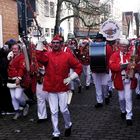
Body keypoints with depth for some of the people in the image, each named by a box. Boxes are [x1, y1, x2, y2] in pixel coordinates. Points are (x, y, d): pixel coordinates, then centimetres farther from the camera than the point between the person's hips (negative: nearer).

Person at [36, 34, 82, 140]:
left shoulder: (67, 56, -1)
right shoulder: (47, 55, 1)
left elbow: (79, 67, 3)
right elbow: (40, 58, -22)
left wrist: (71, 78, -3)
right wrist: (40, 44, -24)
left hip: (62, 87, -1)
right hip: (50, 88, 1)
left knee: (64, 109, 2)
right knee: (54, 112, 6)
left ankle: (68, 125, 33)